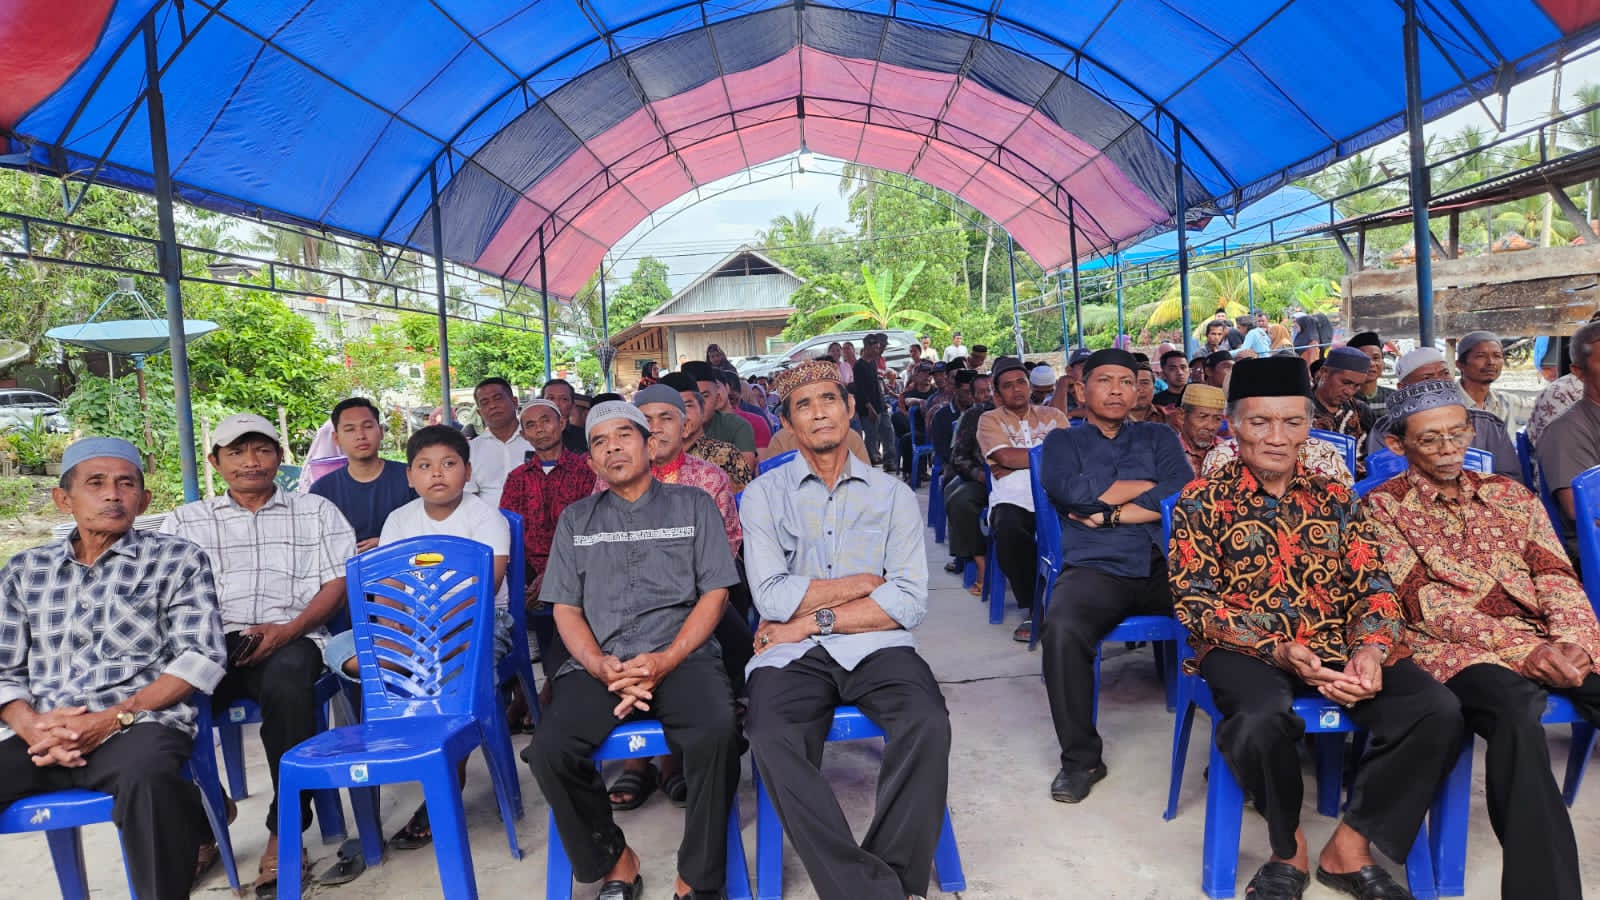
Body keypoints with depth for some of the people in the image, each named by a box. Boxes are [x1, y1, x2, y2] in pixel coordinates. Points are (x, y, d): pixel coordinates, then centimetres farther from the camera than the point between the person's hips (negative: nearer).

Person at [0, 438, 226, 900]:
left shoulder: (177, 559, 8)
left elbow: (201, 658, -1)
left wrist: (112, 720, -11)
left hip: (139, 727, -3)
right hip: (40, 739, 4)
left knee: (146, 781, -36)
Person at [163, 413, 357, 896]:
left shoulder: (316, 510, 17)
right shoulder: (185, 521, 22)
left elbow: (339, 583, 7)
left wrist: (288, 629, -9)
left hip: (290, 639, -2)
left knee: (286, 680, -37)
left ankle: (284, 829, -23)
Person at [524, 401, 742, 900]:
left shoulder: (693, 504, 12)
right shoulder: (575, 518, 19)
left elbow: (714, 593, 4)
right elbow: (565, 608, 12)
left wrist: (664, 662, -12)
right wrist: (601, 667, -9)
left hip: (682, 655, -2)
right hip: (599, 663, 2)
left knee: (716, 732, -33)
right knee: (549, 751, -25)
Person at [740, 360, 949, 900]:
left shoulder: (892, 495, 10)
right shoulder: (764, 495, 9)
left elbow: (909, 603, -1)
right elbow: (772, 598, -4)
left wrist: (815, 618, -8)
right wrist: (862, 583, -1)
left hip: (875, 646, 1)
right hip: (792, 653, 0)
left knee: (928, 724, -30)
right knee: (774, 745, -31)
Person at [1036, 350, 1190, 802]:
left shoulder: (1157, 437, 23)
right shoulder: (1063, 441, 18)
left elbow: (1184, 494, 3)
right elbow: (1072, 492, -5)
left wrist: (1111, 514, -4)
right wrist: (1151, 485, 3)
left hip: (1166, 565, 2)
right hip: (1095, 569, -1)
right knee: (1062, 630, -33)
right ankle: (1080, 758, -14)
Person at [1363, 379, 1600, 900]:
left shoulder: (1511, 495, 21)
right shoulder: (1383, 506, 6)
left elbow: (1556, 579, 10)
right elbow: (1425, 601, -5)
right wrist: (1522, 648, -17)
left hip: (1548, 645, 5)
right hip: (1455, 649, -4)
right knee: (1517, 713, -36)